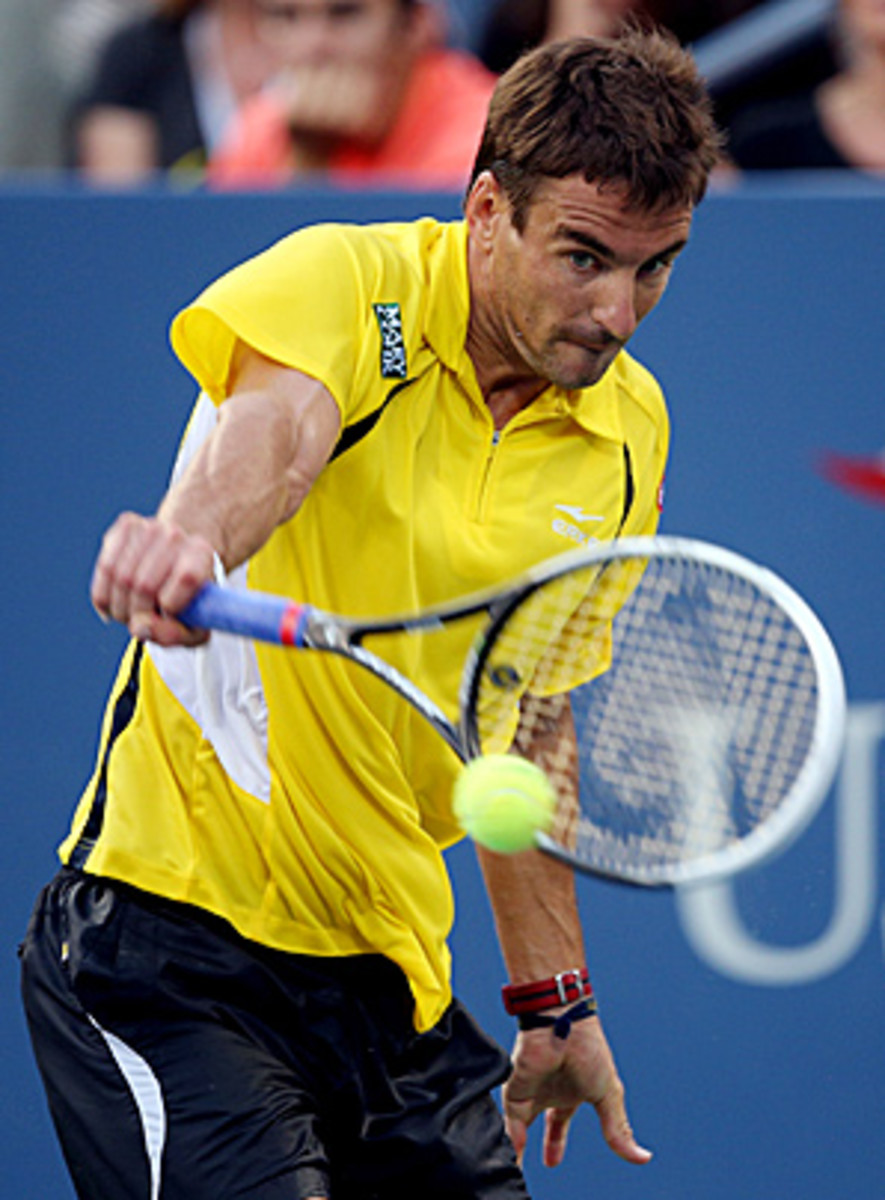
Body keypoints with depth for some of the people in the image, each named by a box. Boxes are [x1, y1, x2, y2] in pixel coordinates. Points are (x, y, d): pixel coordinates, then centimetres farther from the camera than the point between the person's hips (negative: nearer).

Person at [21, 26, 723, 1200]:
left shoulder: (626, 432, 8)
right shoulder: (345, 281, -11)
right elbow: (279, 421, -35)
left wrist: (554, 999, 19)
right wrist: (195, 534, -57)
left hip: (388, 963, 7)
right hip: (171, 932, -7)